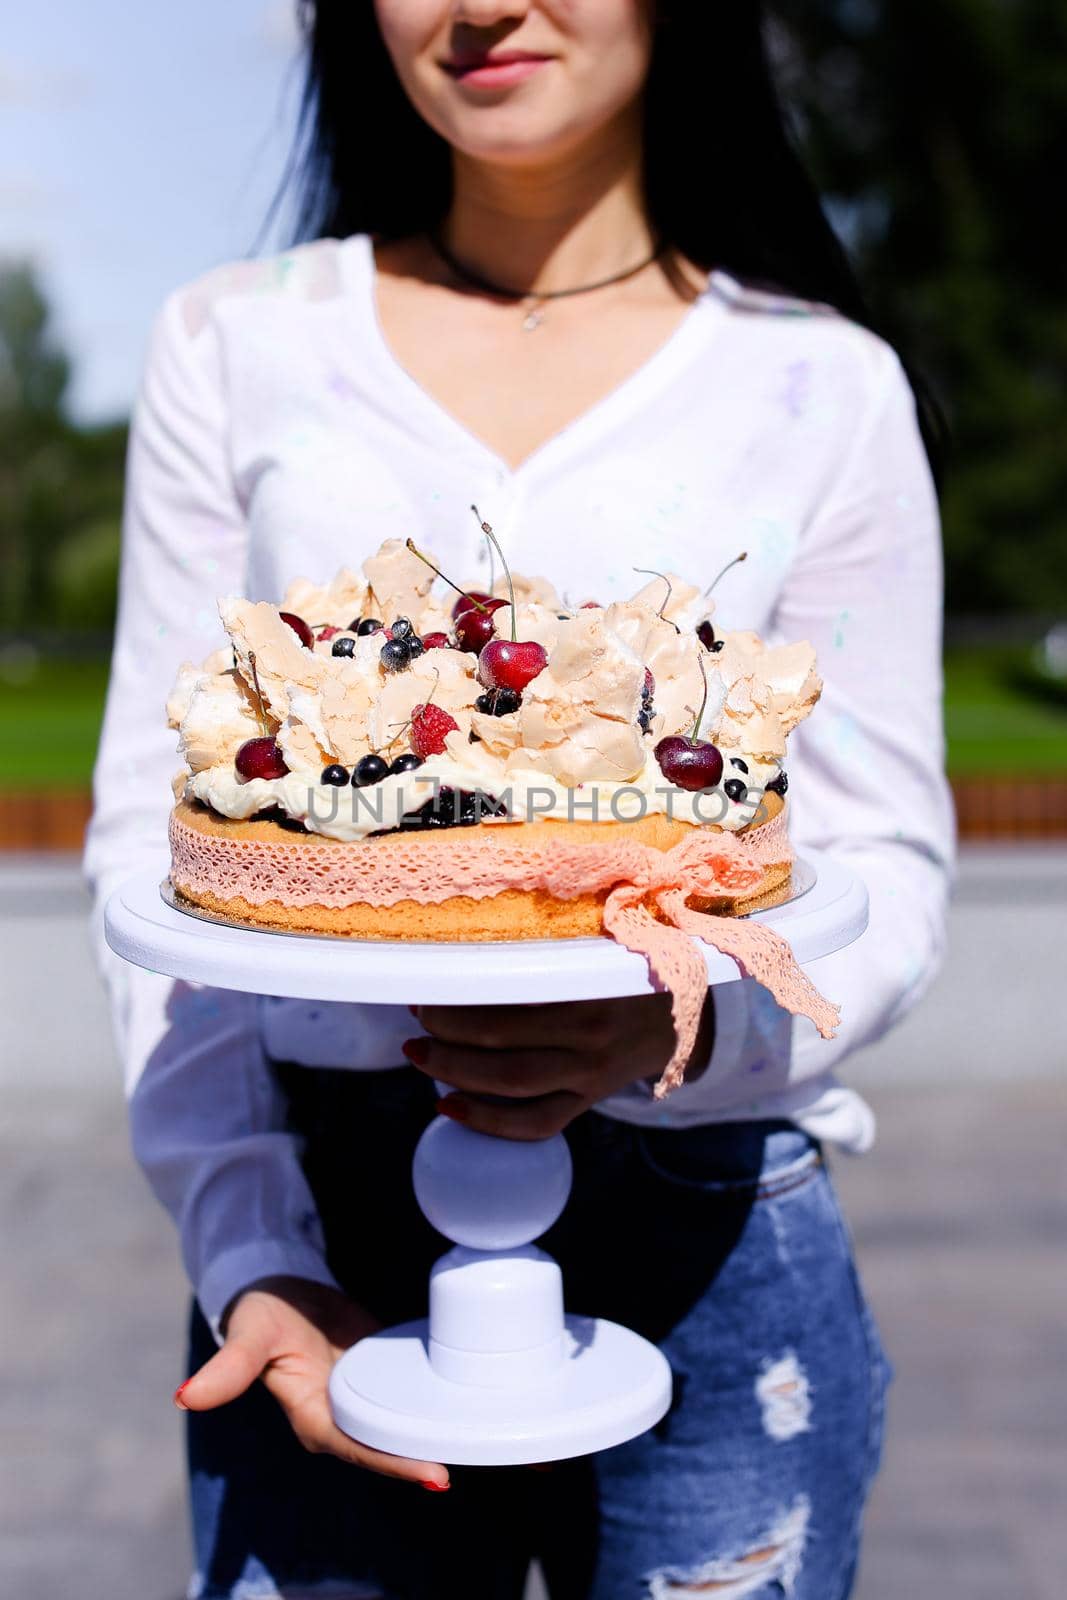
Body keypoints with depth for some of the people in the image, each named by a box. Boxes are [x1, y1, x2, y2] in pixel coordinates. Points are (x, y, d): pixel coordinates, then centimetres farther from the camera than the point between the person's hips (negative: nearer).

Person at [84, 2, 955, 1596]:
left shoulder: (824, 387, 1)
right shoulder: (232, 348, 3)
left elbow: (888, 861, 1)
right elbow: (151, 831, 1)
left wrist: (693, 1025, -21)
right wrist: (248, 1258, -8)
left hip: (707, 1234, 0)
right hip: (322, 1229, 1)